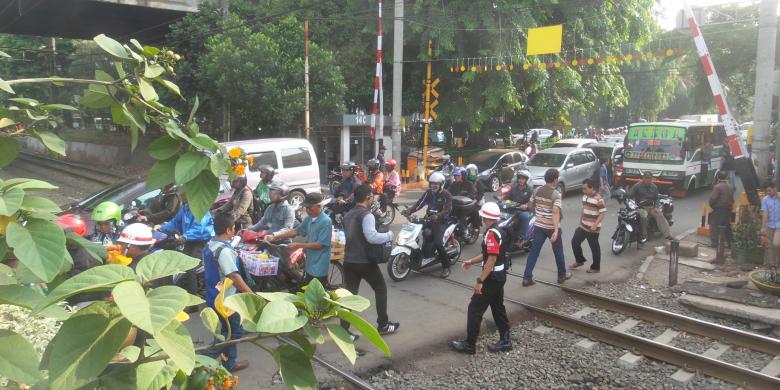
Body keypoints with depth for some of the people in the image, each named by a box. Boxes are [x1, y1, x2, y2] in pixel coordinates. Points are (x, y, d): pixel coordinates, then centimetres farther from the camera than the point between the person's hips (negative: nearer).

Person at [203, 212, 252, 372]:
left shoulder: (209, 245, 4)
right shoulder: (224, 250, -25)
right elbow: (234, 277, -30)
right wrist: (251, 294, -27)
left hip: (214, 296, 9)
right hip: (225, 299, -9)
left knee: (230, 330, 20)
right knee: (235, 332, 5)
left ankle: (230, 362, 27)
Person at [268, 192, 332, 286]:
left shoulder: (326, 221, -18)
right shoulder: (309, 219, 6)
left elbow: (320, 244, -19)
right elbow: (296, 231, 15)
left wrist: (299, 245, -16)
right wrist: (276, 236, 7)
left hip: (319, 268, -8)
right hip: (310, 265, 8)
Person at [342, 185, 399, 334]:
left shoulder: (348, 215, 12)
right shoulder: (366, 215, -16)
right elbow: (371, 237, -29)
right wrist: (389, 235, -14)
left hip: (349, 261, 7)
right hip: (365, 262, -7)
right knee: (381, 289, 13)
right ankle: (383, 325, 21)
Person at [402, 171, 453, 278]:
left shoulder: (446, 195, -8)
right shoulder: (428, 193, 11)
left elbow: (448, 209, -20)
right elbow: (419, 203, 2)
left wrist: (437, 215, -38)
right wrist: (409, 210, -15)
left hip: (440, 221, -7)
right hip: (429, 218, 7)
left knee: (437, 243, -23)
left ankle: (446, 266, -8)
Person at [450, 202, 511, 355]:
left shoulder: (491, 234, -22)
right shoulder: (499, 231, 9)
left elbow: (492, 259, -26)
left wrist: (480, 281, -24)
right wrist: (471, 261, 18)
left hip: (491, 278, -10)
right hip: (499, 276, 10)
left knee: (475, 309, -2)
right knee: (498, 307, 17)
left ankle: (469, 345, 5)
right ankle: (505, 340, 24)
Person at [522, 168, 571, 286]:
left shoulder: (537, 190, 2)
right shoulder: (556, 194, -17)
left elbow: (531, 206, 14)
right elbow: (555, 212, -27)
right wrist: (556, 231, -32)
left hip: (538, 226, 5)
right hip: (552, 227, -5)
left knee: (534, 251, 4)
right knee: (558, 252, 14)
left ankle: (527, 277, 0)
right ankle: (562, 275, 30)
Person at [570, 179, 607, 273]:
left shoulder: (598, 199, -19)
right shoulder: (584, 196, 7)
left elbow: (603, 213, -20)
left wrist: (595, 225, -27)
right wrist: (580, 222, 21)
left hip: (593, 229, -8)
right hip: (583, 226, 8)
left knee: (594, 248, 4)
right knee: (575, 242, 9)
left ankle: (595, 267, 17)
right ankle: (580, 260, 27)